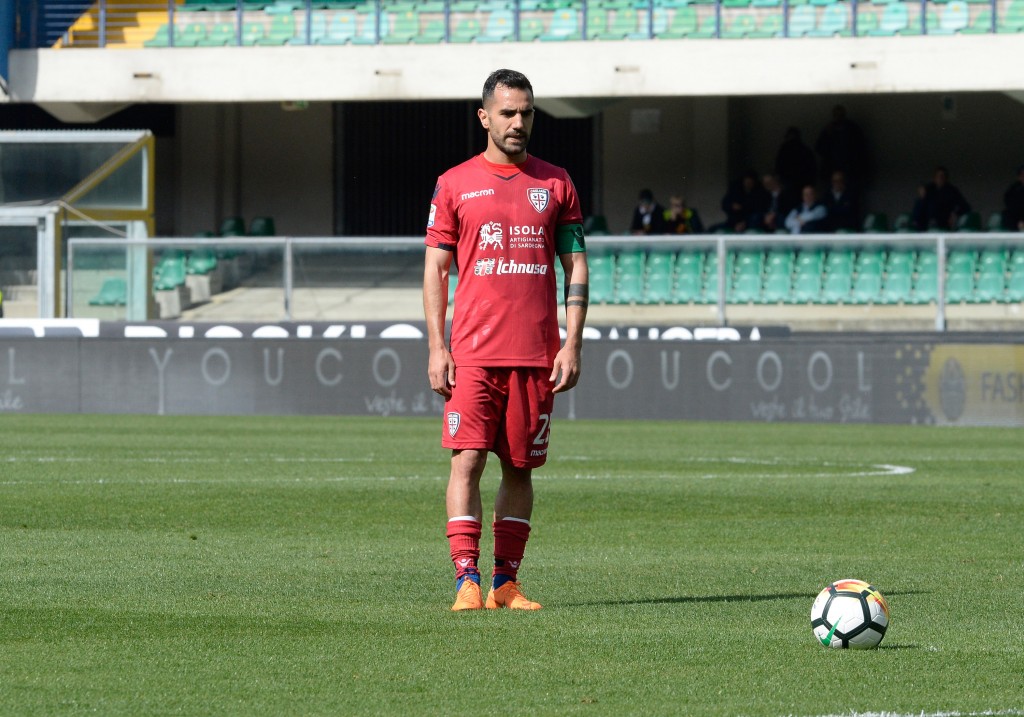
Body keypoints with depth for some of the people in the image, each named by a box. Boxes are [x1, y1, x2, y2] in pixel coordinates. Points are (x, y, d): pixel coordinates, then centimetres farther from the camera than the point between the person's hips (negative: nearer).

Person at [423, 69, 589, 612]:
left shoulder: (555, 184, 10)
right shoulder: (454, 184, 6)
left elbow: (576, 266, 10)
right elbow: (435, 268, 6)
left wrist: (572, 345, 1)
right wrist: (436, 348, -3)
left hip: (536, 355, 2)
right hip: (473, 353, -2)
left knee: (520, 467, 5)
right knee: (467, 460, -10)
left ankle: (506, 583, 10)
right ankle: (467, 581, -11)